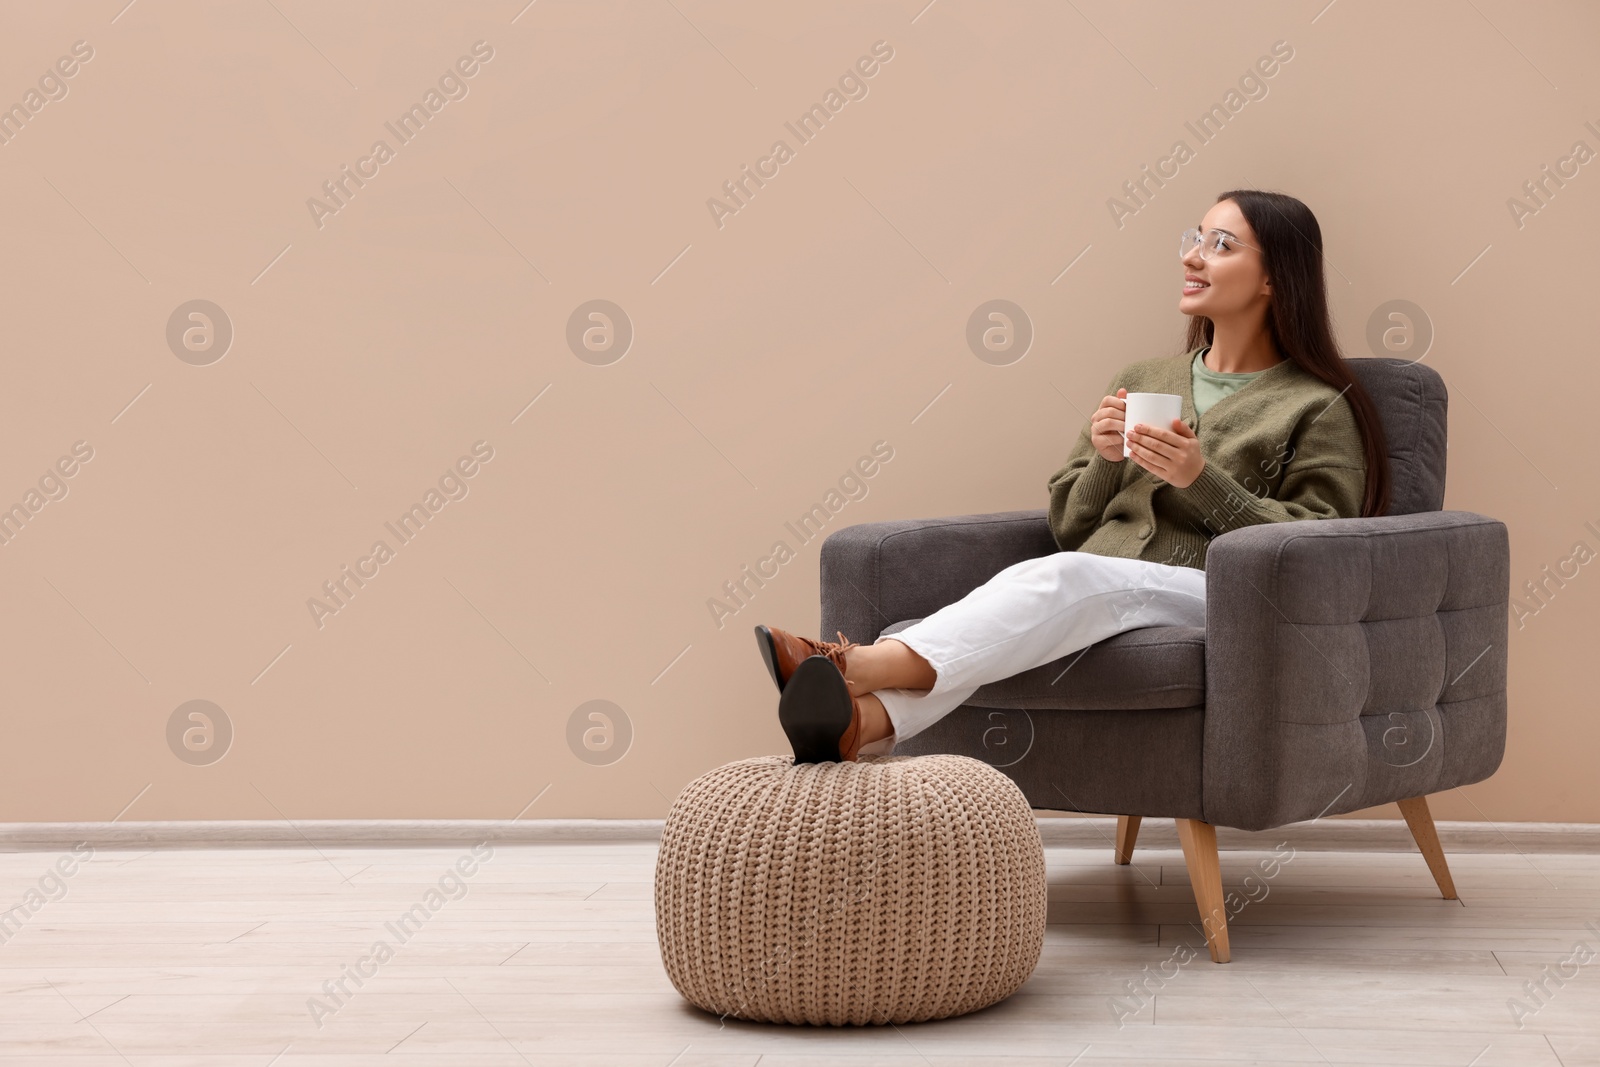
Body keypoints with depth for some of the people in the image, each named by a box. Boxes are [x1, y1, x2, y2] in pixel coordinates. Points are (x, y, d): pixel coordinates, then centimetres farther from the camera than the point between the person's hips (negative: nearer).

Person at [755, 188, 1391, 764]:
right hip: (1088, 600, 5)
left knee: (1067, 578, -36)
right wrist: (1104, 461, 3)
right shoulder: (1142, 381, 28)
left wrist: (1202, 479, -11)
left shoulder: (1318, 409, 12)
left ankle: (857, 668, -57)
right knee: (1032, 580, -34)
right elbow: (1068, 527, 25)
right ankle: (864, 722, -61)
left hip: (1205, 594, -4)